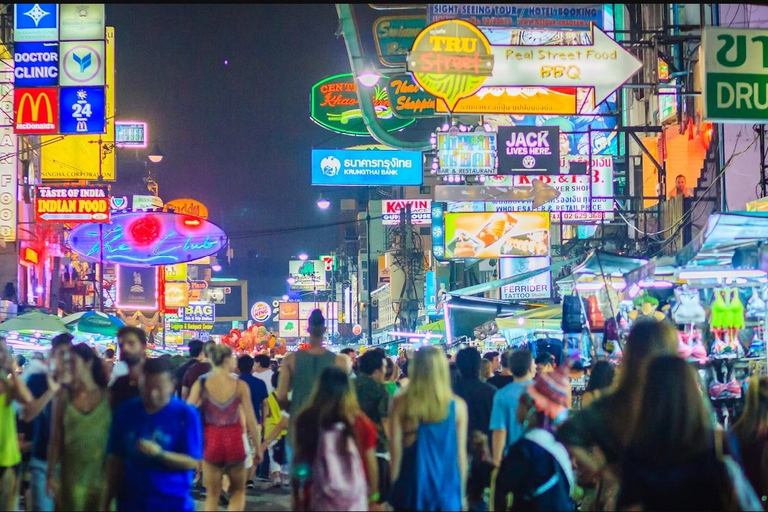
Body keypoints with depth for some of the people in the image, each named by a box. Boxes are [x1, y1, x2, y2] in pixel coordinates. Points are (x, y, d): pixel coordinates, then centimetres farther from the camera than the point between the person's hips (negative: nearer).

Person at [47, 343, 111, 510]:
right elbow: (56, 438, 2)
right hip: (71, 475, 1)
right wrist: (51, 474, -1)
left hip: (102, 475, -1)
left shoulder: (108, 396, -1)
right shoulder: (64, 395, 1)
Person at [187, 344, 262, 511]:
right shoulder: (240, 385, -5)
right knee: (238, 490, 18)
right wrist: (258, 448, 5)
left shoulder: (201, 384, -3)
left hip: (211, 441, 1)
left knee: (212, 495, 12)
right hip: (234, 441, -1)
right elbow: (251, 420, -5)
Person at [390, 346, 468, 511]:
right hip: (447, 490, 0)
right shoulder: (457, 405, -5)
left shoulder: (401, 403, -6)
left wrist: (393, 487, 7)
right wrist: (462, 492, 11)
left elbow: (395, 450, -4)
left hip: (411, 490, 0)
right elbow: (461, 453, 0)